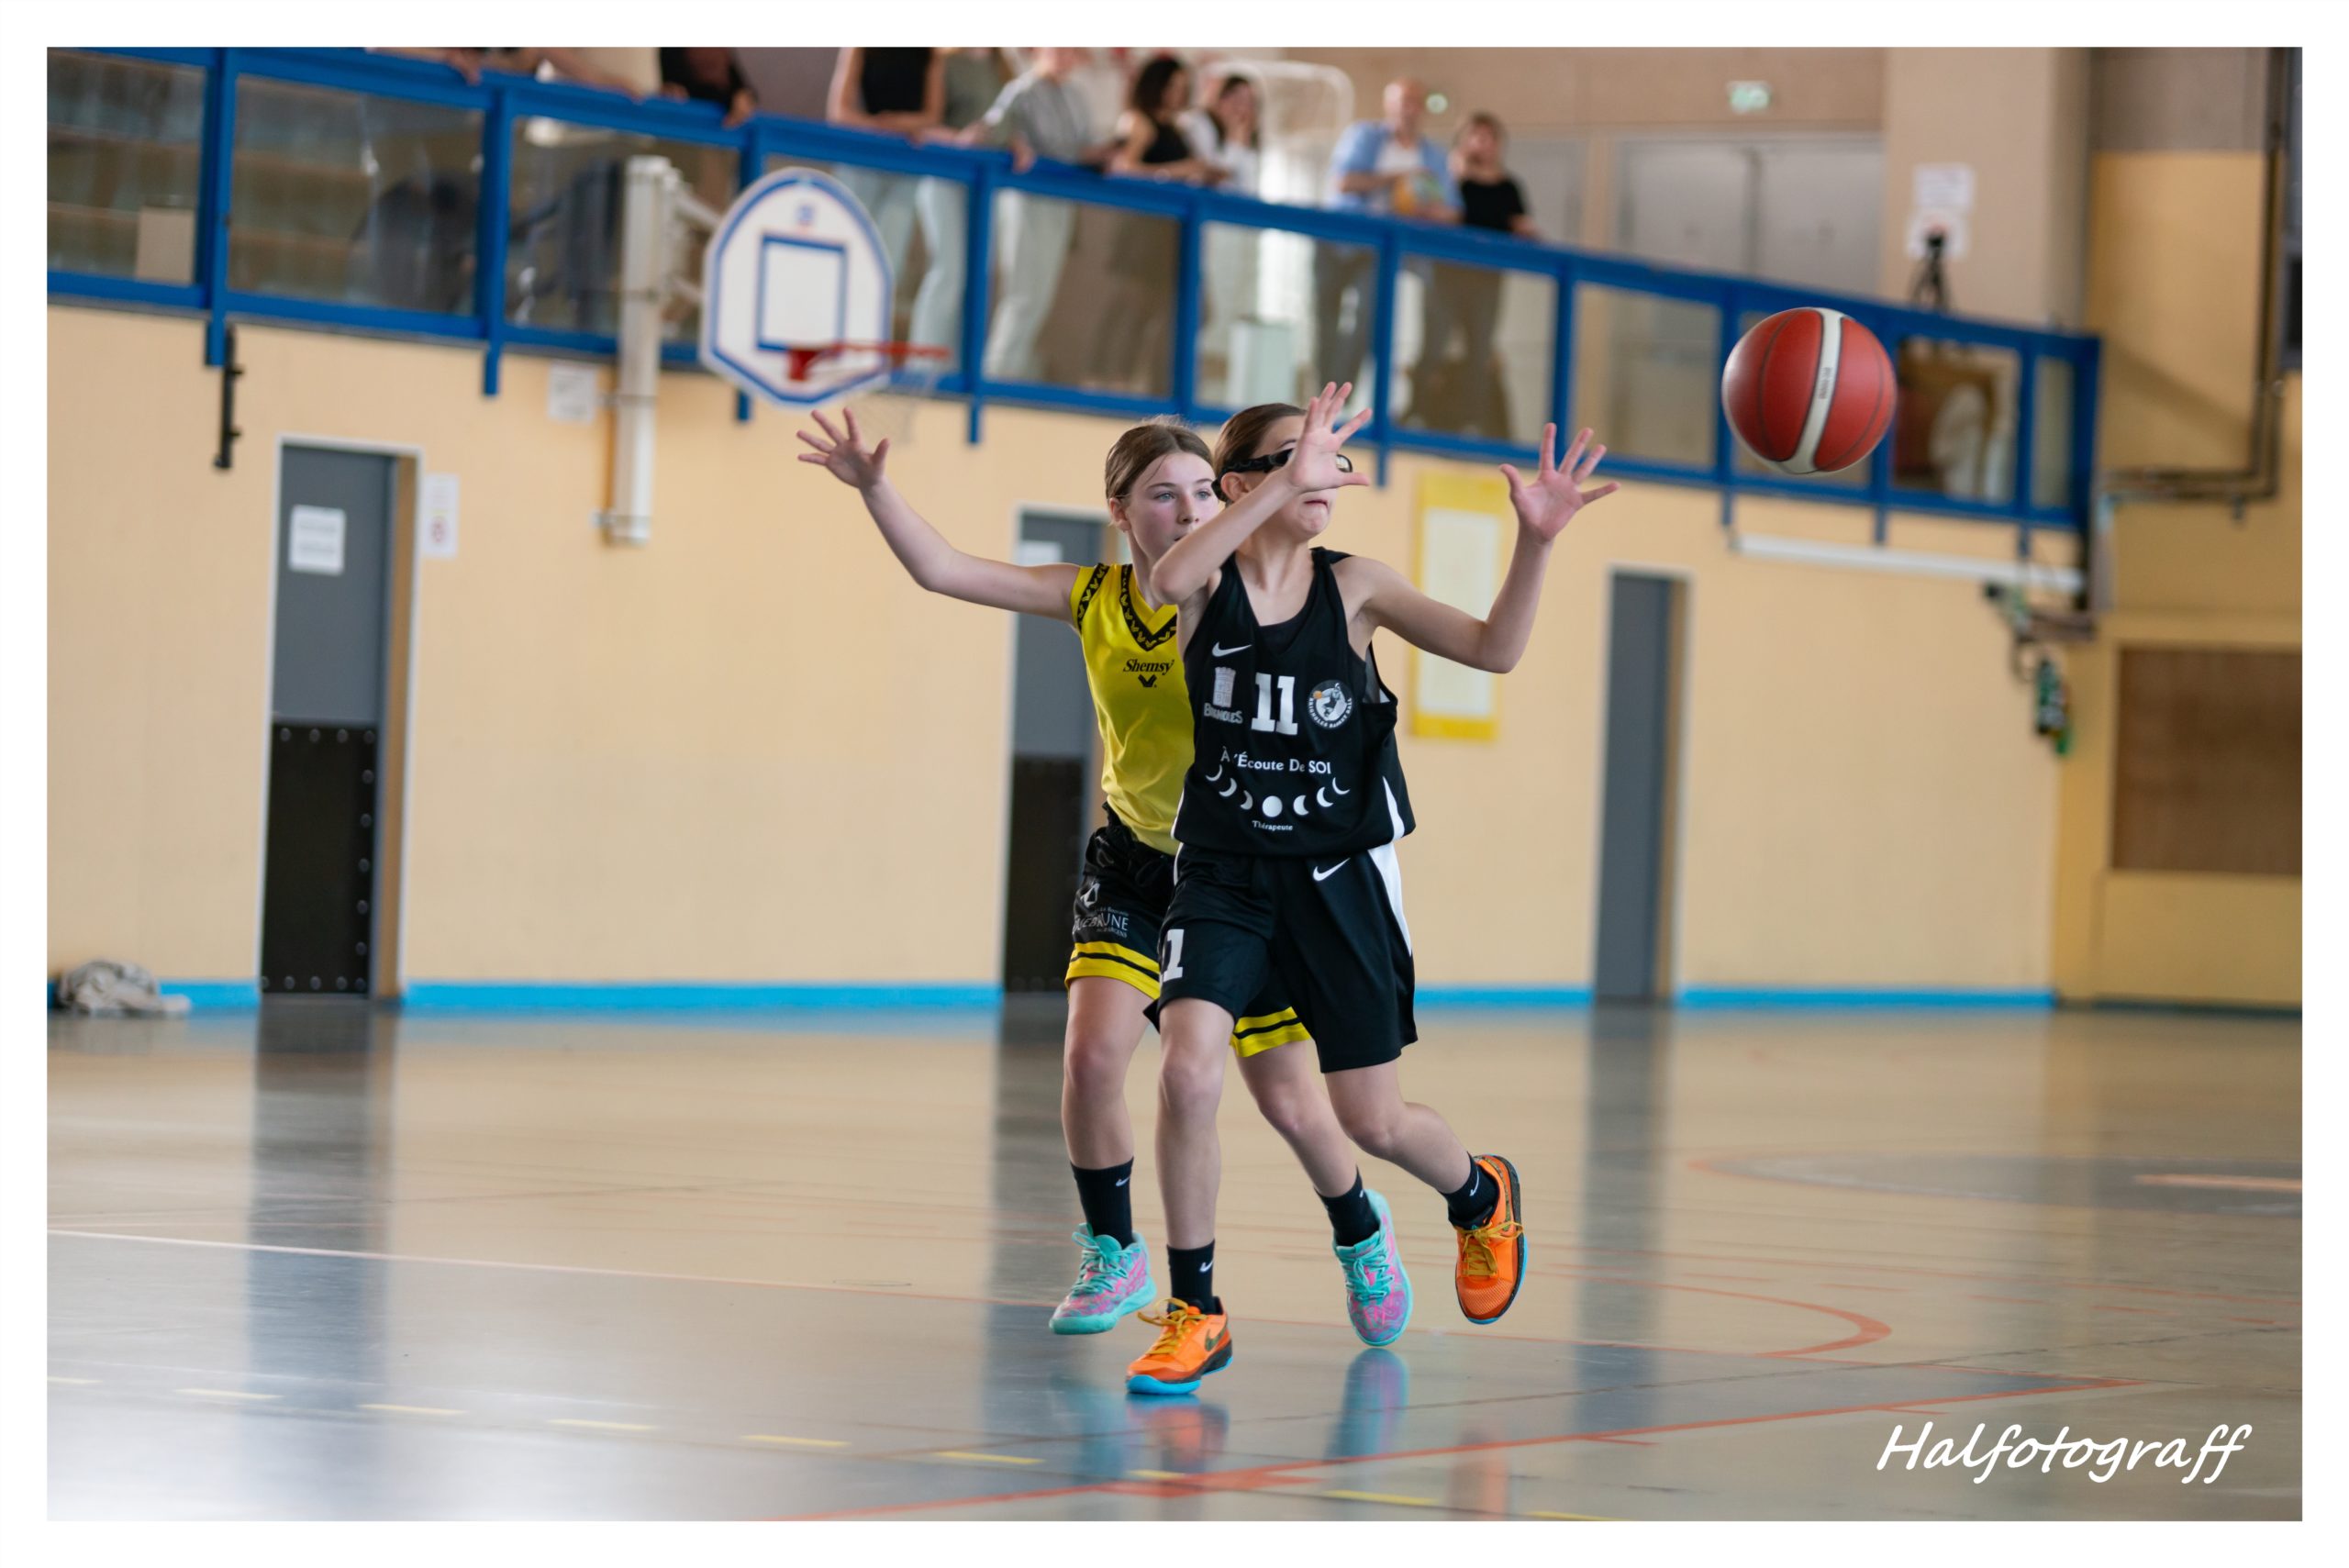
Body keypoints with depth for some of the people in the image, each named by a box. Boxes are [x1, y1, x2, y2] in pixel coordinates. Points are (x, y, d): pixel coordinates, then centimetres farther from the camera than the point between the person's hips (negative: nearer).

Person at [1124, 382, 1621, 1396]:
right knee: (1187, 1074, -22)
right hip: (1224, 877, -1)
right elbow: (1168, 580, -31)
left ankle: (1480, 1197, 41)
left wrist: (1535, 543, -23)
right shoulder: (1211, 585, -6)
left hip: (1337, 879, 1)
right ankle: (1195, 1313, -6)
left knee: (1372, 1121, 5)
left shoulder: (1353, 588, -2)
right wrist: (1288, 481, -39)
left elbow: (1492, 649, -7)